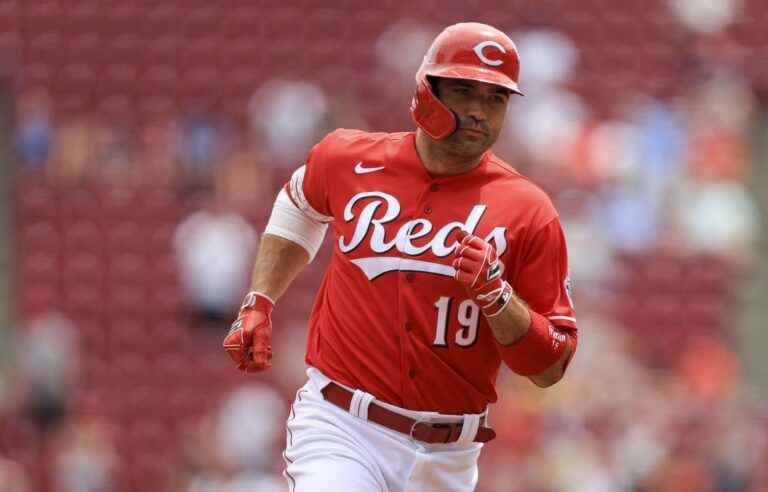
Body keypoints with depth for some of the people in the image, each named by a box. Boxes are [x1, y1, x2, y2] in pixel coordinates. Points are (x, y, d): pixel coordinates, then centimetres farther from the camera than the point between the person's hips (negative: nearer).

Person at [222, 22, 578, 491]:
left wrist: (496, 293, -18)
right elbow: (299, 208, 27)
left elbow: (550, 368, -3)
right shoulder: (350, 159, 2)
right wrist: (258, 304, 16)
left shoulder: (528, 213, -2)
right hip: (341, 429, -1)